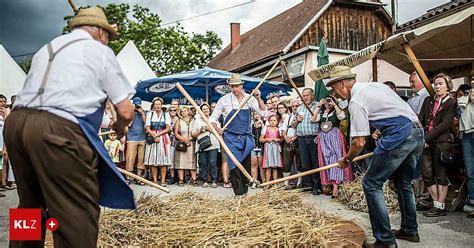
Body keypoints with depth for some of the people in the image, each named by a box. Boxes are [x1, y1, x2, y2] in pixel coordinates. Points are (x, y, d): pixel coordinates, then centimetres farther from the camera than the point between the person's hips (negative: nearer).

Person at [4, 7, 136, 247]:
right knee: (78, 214, -2)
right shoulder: (101, 51, 7)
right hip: (59, 131, -7)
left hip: (15, 122, 8)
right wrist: (119, 126, 24)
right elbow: (126, 111, 3)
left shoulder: (46, 48, 26)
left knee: (31, 204, 23)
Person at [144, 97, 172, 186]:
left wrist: (158, 134, -11)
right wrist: (154, 135, -12)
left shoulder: (166, 115, 10)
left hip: (164, 139, -1)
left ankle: (163, 180, -4)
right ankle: (155, 180, 2)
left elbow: (168, 128, 2)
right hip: (152, 138, 1)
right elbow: (147, 128, 4)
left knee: (163, 160, -5)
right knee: (153, 160, -2)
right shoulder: (149, 114, 12)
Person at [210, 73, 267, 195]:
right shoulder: (224, 100, -3)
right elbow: (213, 118, 4)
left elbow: (264, 113, -3)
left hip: (246, 138, 3)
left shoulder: (250, 98, 3)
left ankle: (245, 190, 21)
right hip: (231, 138, -3)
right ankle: (239, 192, -8)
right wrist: (217, 128, -14)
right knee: (235, 165, -12)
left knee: (246, 166, 9)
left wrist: (259, 99, -16)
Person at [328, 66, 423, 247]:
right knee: (403, 183, 24)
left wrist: (346, 160, 5)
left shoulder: (356, 101, -8)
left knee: (371, 184, -2)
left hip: (399, 136, -10)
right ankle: (410, 231, 37)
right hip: (418, 132, 10)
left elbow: (359, 142, -11)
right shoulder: (375, 85, 19)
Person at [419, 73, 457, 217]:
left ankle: (440, 207, 6)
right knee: (426, 174, 2)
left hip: (441, 141, -5)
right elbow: (420, 120, 9)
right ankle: (436, 204, 12)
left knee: (440, 174, -1)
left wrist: (427, 139, -14)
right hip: (426, 141, 5)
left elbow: (444, 125, -10)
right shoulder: (428, 100, 15)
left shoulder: (451, 103, -1)